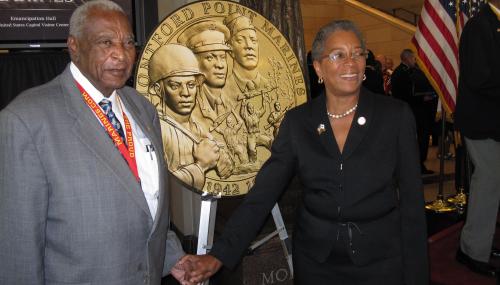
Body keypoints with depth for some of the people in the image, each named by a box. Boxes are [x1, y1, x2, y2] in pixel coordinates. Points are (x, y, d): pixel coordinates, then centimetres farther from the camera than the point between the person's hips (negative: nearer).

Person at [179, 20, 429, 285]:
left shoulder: (396, 115, -7)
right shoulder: (297, 121, -4)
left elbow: (411, 200, -4)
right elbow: (262, 193, -9)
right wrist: (220, 255, -19)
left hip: (381, 257, -1)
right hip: (314, 259, 2)